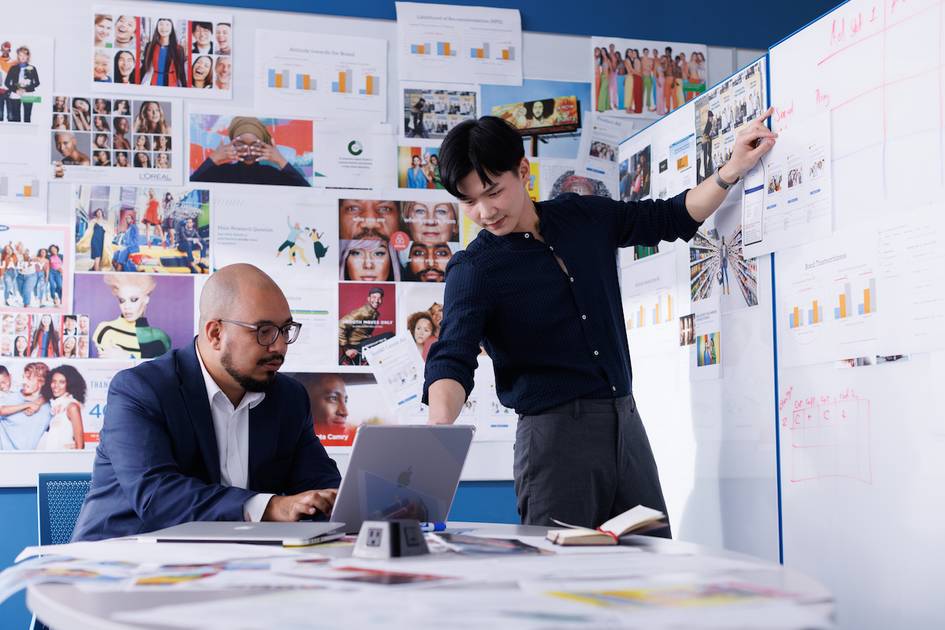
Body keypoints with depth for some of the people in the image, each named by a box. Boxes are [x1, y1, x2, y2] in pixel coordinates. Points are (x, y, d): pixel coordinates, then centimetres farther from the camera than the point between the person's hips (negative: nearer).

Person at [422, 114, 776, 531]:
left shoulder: (584, 216, 9)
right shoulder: (472, 271, -6)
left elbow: (671, 218, 21)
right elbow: (452, 360, -18)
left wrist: (732, 170, 10)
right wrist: (441, 421, -38)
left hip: (625, 421, 5)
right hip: (555, 431, -5)